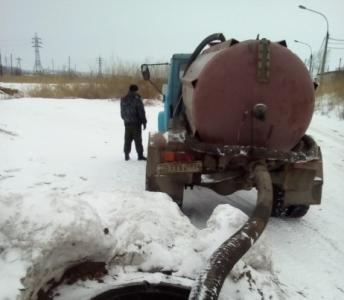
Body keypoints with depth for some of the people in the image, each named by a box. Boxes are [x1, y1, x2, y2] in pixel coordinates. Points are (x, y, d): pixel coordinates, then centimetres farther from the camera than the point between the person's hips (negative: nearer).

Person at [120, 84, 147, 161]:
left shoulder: (123, 100, 7)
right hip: (136, 123, -5)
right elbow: (141, 112, -10)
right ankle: (140, 155, 1)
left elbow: (122, 112, 15)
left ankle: (126, 155, 14)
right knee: (138, 140, -1)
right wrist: (144, 122, -2)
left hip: (127, 123, 5)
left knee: (127, 140, 11)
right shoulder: (137, 99, -13)